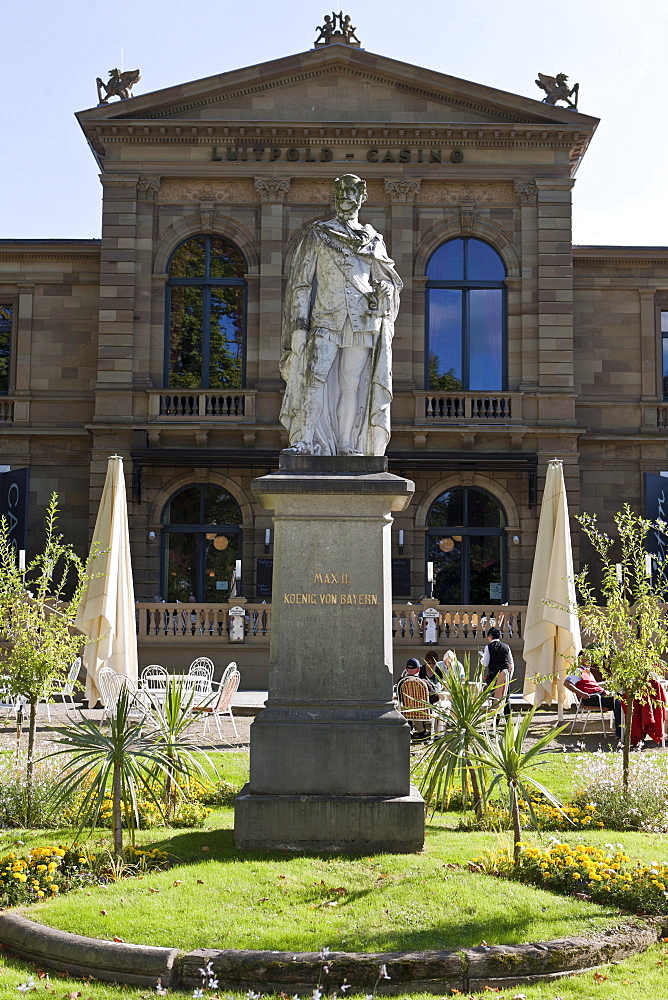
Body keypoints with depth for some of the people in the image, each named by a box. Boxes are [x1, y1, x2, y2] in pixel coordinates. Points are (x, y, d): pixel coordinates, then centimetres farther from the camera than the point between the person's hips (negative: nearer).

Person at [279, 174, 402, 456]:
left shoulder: (372, 239, 17)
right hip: (325, 319, -2)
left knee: (353, 383, -2)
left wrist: (385, 288, -5)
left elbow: (388, 277, 21)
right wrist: (300, 321, -4)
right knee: (315, 376, -16)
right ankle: (305, 441, -18)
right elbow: (302, 281, 7)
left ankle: (347, 445, 0)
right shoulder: (318, 234, 12)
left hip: (361, 321, 2)